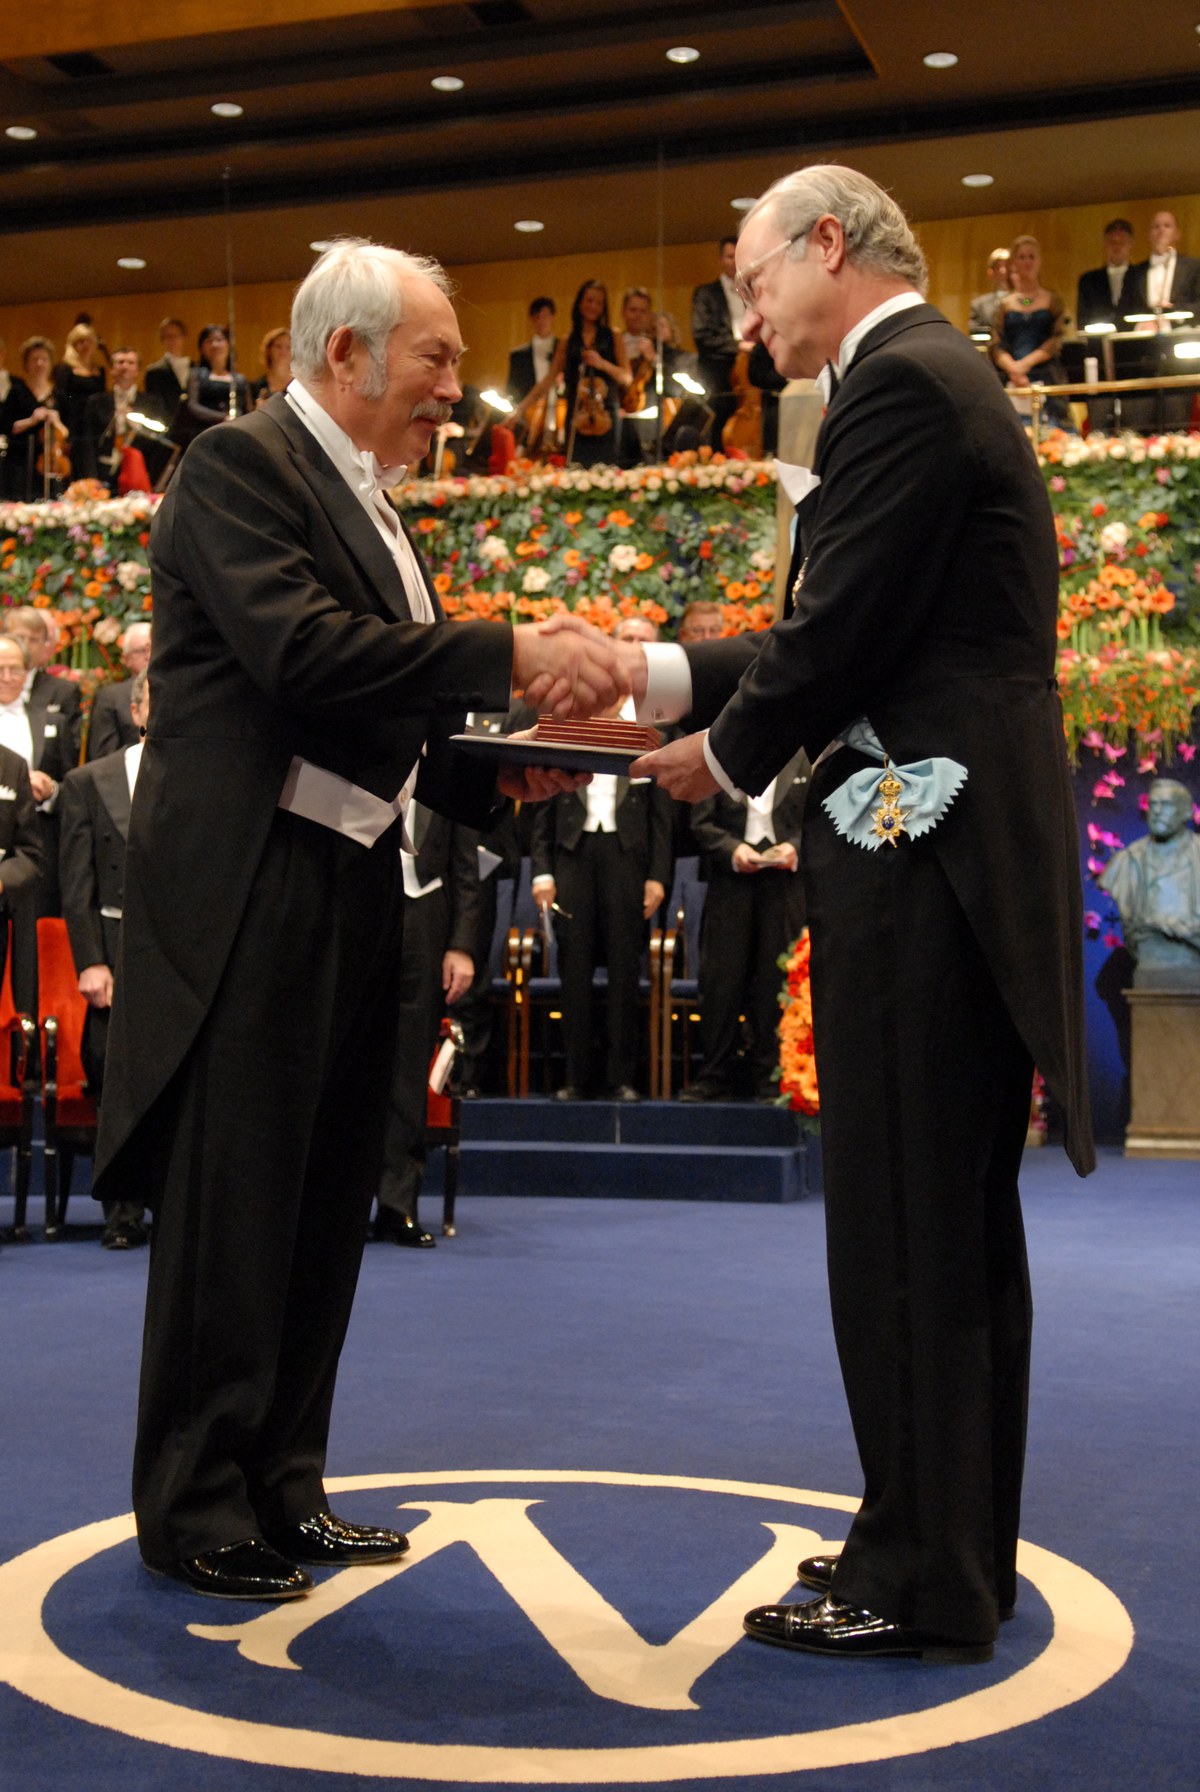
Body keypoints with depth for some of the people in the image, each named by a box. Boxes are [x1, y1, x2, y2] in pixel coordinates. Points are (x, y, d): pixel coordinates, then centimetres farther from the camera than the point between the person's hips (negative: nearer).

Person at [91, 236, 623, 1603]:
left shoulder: (366, 504, 19)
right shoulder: (239, 465, -8)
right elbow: (302, 652, -23)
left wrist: (499, 769, 4)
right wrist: (510, 658, -25)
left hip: (349, 890, 9)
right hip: (248, 897, -9)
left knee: (322, 1211, 13)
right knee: (232, 1210, -1)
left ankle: (280, 1489, 24)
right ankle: (196, 1509, 11)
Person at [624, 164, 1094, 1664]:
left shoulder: (899, 383, -11)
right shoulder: (941, 378, 21)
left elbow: (841, 636, -16)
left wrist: (722, 756, 0)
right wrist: (660, 674, 16)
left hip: (919, 860, -11)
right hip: (961, 852, 11)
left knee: (905, 1230, -3)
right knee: (956, 1223, 15)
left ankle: (920, 1583, 8)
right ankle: (957, 1548, 27)